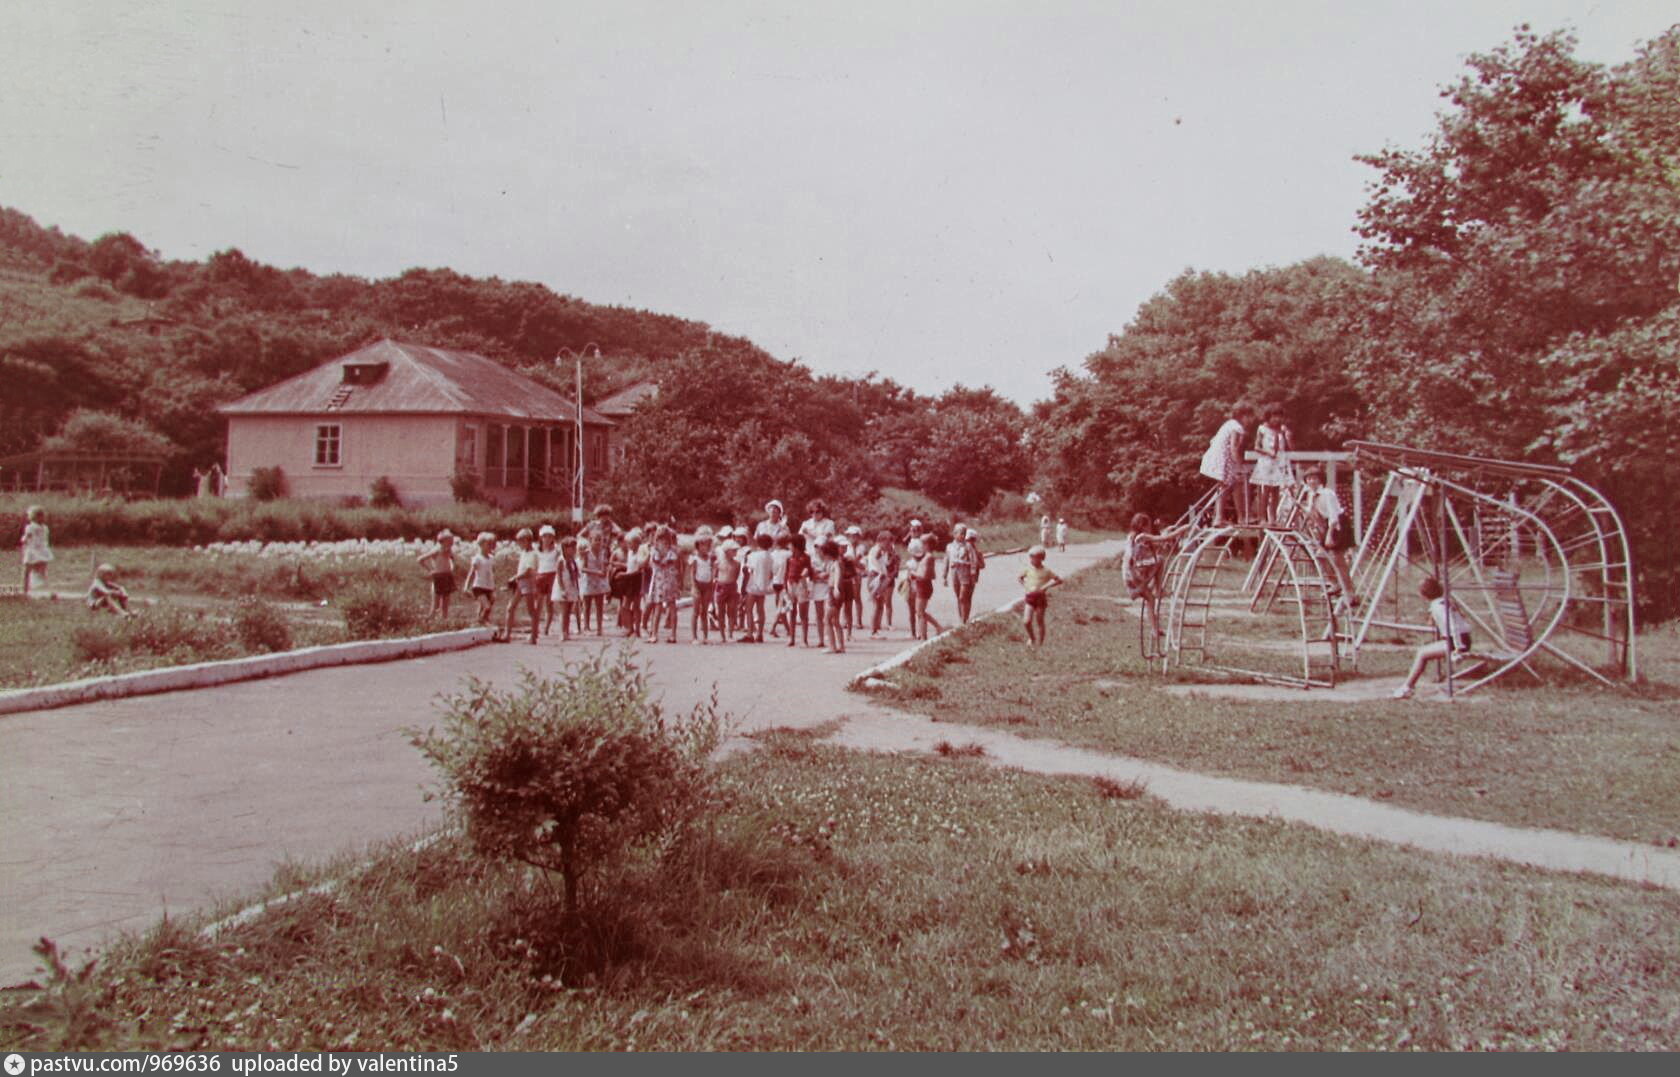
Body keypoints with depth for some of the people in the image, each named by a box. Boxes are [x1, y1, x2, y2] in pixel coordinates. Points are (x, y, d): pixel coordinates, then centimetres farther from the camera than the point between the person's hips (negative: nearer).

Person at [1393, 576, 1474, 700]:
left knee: (1422, 653, -6)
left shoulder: (1438, 606, -14)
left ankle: (1406, 688, -1)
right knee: (1424, 651, 15)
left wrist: (1458, 647, -24)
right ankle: (1410, 684, 14)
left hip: (1456, 642, -10)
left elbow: (1453, 626, -25)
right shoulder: (1445, 602, 15)